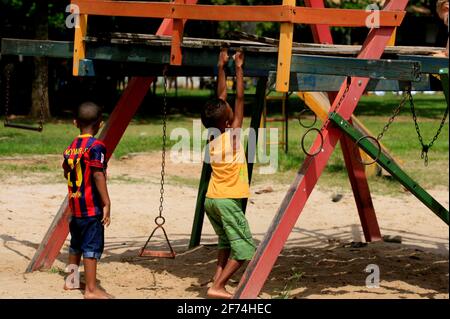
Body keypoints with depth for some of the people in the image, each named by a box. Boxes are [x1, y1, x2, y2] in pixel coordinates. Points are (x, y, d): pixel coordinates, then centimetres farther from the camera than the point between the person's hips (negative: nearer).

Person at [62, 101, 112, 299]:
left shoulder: (71, 147, 9)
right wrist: (107, 203, -18)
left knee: (77, 243, 20)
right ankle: (91, 289, -5)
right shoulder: (96, 146, -14)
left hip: (75, 204, 8)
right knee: (92, 245, -5)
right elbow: (98, 176, -20)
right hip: (92, 206, -8)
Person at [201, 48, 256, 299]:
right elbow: (240, 99, -9)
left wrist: (222, 67, 17)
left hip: (212, 199, 8)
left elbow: (222, 96, 12)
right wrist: (239, 69, -4)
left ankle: (217, 284, 10)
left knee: (227, 244, 19)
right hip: (228, 200, -8)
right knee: (245, 249, -3)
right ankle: (218, 287, -10)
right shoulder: (232, 134, -12)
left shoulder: (214, 134, 4)